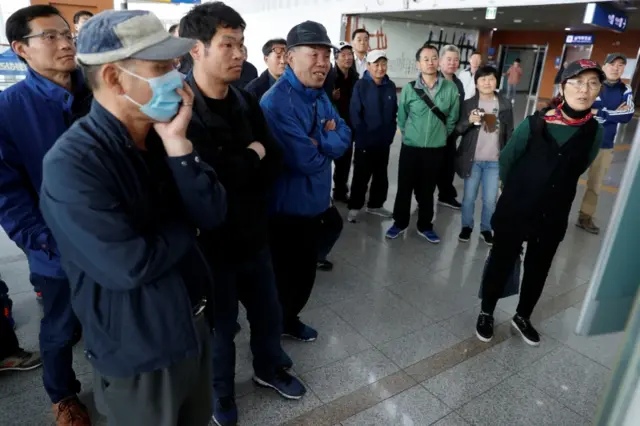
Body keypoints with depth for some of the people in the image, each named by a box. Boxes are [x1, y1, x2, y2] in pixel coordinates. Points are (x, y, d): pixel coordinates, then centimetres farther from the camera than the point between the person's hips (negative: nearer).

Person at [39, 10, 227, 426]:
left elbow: (213, 214, -9)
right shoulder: (72, 163, -23)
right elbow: (128, 266, -29)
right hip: (138, 353, -6)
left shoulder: (162, 135, -1)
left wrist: (178, 144, -20)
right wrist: (185, 225, -12)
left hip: (194, 327, 6)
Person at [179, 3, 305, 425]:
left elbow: (276, 163, -1)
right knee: (220, 322, 16)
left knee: (269, 311, 22)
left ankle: (270, 368, 50)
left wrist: (234, 171, -16)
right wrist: (252, 157, -14)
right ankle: (221, 390, 44)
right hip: (209, 241, -5)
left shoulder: (247, 102, 2)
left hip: (253, 232, 6)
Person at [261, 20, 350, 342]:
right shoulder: (277, 102, -24)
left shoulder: (320, 96, 7)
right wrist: (326, 142, -11)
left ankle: (290, 320, 45)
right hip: (285, 208, -8)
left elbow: (344, 139, 2)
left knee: (305, 271, 22)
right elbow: (304, 160, -29)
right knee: (283, 276, 9)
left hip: (314, 202, 9)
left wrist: (315, 139, -17)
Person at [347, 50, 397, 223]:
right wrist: (364, 135, -13)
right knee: (361, 176, 3)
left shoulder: (390, 86, 4)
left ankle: (375, 205, 29)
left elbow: (394, 112, 8)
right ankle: (354, 207, 16)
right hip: (365, 141, -4)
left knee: (381, 175, 14)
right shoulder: (361, 85, -8)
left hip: (384, 141, 5)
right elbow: (355, 114, -11)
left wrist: (390, 133, 1)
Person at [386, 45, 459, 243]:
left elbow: (452, 118, 3)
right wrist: (409, 135, 8)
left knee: (427, 190, 13)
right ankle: (400, 223, 27)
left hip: (436, 149, 1)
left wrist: (440, 135, 8)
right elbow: (401, 117, 4)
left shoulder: (450, 88, -6)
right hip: (411, 147, 0)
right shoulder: (409, 89, -7)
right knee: (404, 187, 8)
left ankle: (425, 226, 30)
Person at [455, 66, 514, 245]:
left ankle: (486, 229, 25)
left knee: (490, 200, 5)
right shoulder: (468, 103, -2)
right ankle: (467, 226, 28)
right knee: (469, 197, 9)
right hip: (472, 159, -1)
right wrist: (469, 121, -22)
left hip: (494, 161, 1)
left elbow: (509, 133, 8)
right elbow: (458, 130, -1)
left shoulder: (505, 104, 3)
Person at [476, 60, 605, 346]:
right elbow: (505, 160, -1)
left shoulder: (595, 132, -7)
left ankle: (522, 317, 40)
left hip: (553, 217, 3)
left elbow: (577, 170, 10)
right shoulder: (534, 124, -15)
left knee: (538, 270, 17)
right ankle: (486, 314, 31)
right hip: (514, 211, -3)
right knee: (501, 263, 9)